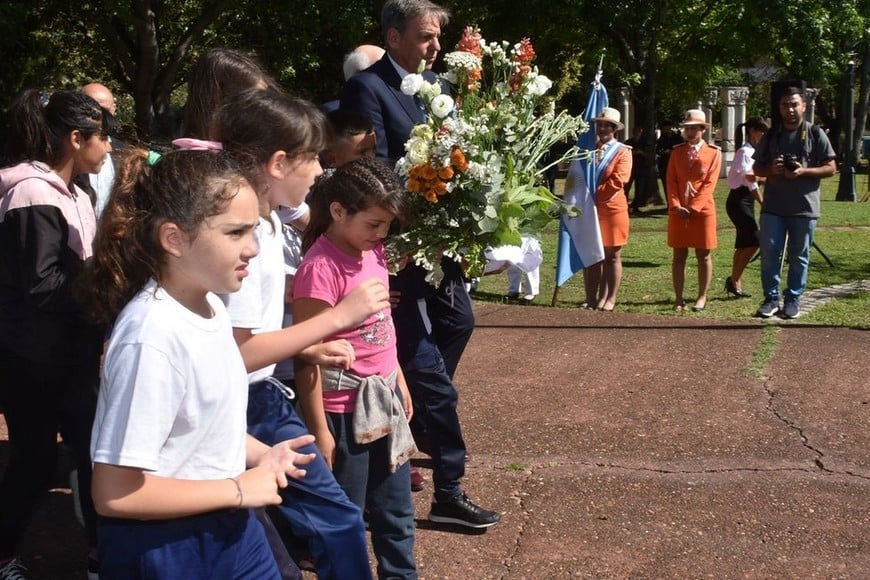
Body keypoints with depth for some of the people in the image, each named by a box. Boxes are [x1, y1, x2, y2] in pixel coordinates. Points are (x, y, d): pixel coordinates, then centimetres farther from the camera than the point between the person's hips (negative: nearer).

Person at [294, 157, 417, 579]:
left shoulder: (373, 252, 4)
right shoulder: (320, 267, -21)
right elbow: (308, 356, -19)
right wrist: (319, 430, -16)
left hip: (385, 399, 8)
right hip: (346, 410, -8)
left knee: (397, 510, 19)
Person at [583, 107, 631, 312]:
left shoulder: (623, 152, 0)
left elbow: (618, 180, -13)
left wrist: (595, 194, -15)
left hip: (612, 210, -4)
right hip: (588, 210, 4)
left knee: (612, 256, 3)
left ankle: (609, 299, 9)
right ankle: (591, 298, 11)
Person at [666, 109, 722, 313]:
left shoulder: (714, 152, 0)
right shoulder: (677, 151, 10)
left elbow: (709, 183, -7)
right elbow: (671, 181, 4)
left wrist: (693, 208, -15)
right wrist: (676, 206, -11)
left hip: (702, 210, -2)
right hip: (678, 211, 3)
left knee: (703, 255, 4)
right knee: (679, 255, 4)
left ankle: (702, 297, 12)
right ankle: (679, 298, 10)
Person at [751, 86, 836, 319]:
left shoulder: (815, 134, 1)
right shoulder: (771, 136, 10)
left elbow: (831, 168, -1)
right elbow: (757, 168, 14)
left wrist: (804, 171, -16)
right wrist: (771, 170, -9)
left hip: (804, 207, -2)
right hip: (773, 206, 2)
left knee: (799, 256, 5)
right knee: (769, 253, -1)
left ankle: (793, 299, 15)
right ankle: (771, 298, 9)